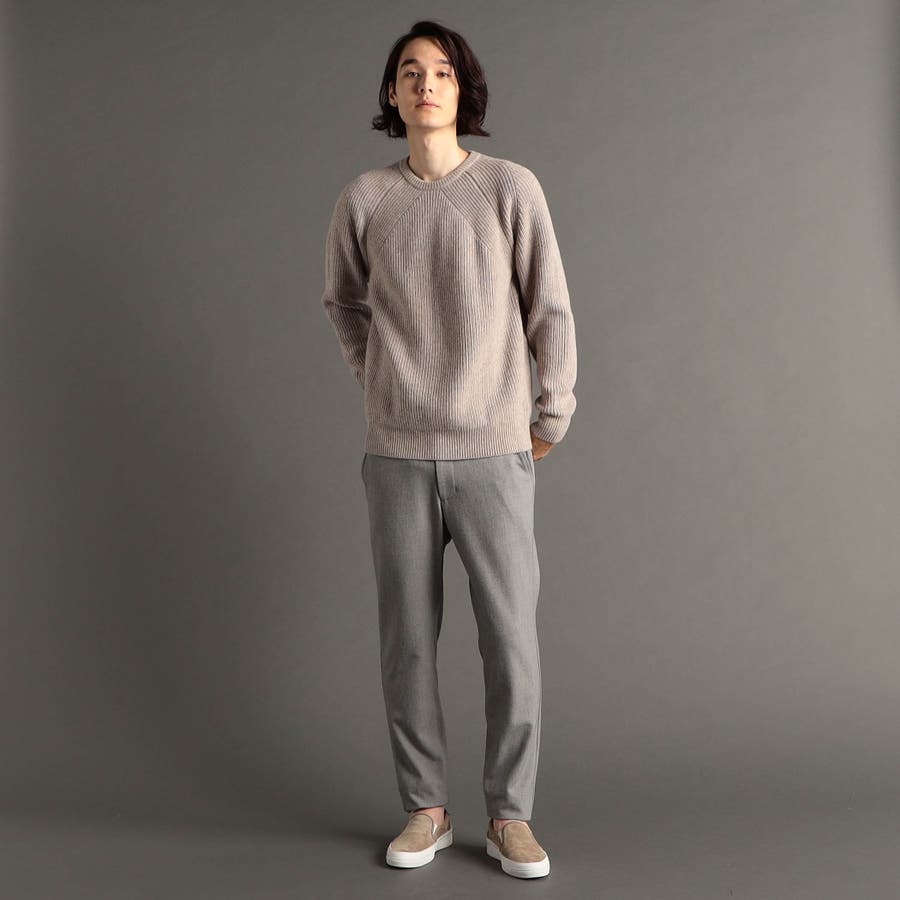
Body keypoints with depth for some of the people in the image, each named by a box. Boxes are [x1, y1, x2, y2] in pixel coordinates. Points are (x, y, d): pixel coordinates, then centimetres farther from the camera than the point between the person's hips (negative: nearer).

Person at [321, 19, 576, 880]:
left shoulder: (510, 187, 0)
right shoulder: (364, 200, 4)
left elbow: (550, 311, 4)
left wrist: (551, 417, 5)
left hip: (495, 454, -1)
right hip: (397, 456, 2)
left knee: (511, 642, 1)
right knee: (407, 642, 8)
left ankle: (509, 815, 18)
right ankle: (425, 808, 24)